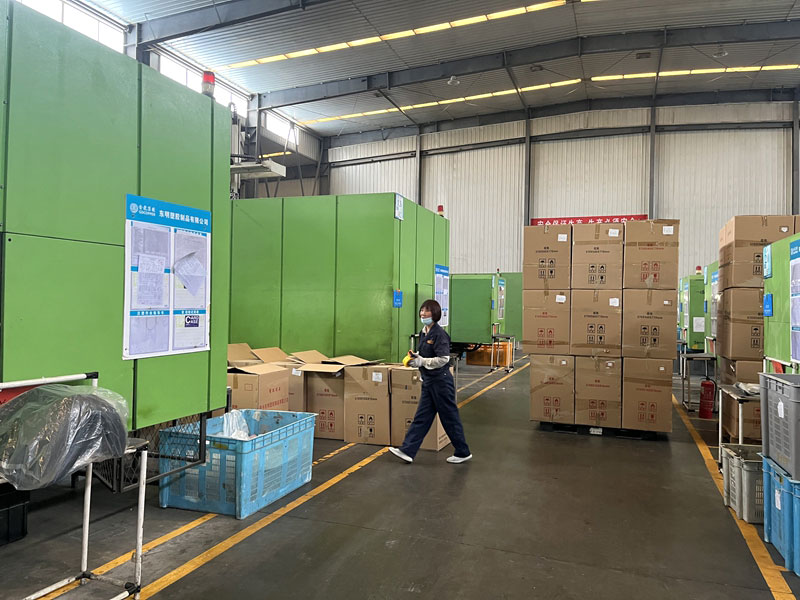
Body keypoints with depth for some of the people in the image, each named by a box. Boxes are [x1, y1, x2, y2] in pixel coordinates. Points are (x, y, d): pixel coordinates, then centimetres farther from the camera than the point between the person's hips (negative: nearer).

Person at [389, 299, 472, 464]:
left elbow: (443, 359, -22)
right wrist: (415, 357, 2)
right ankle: (407, 451, 12)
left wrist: (421, 361, -19)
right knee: (421, 417, 9)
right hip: (428, 381, 9)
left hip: (441, 381, -9)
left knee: (449, 417, 4)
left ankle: (463, 453, 19)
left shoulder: (439, 334, -17)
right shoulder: (423, 333, 10)